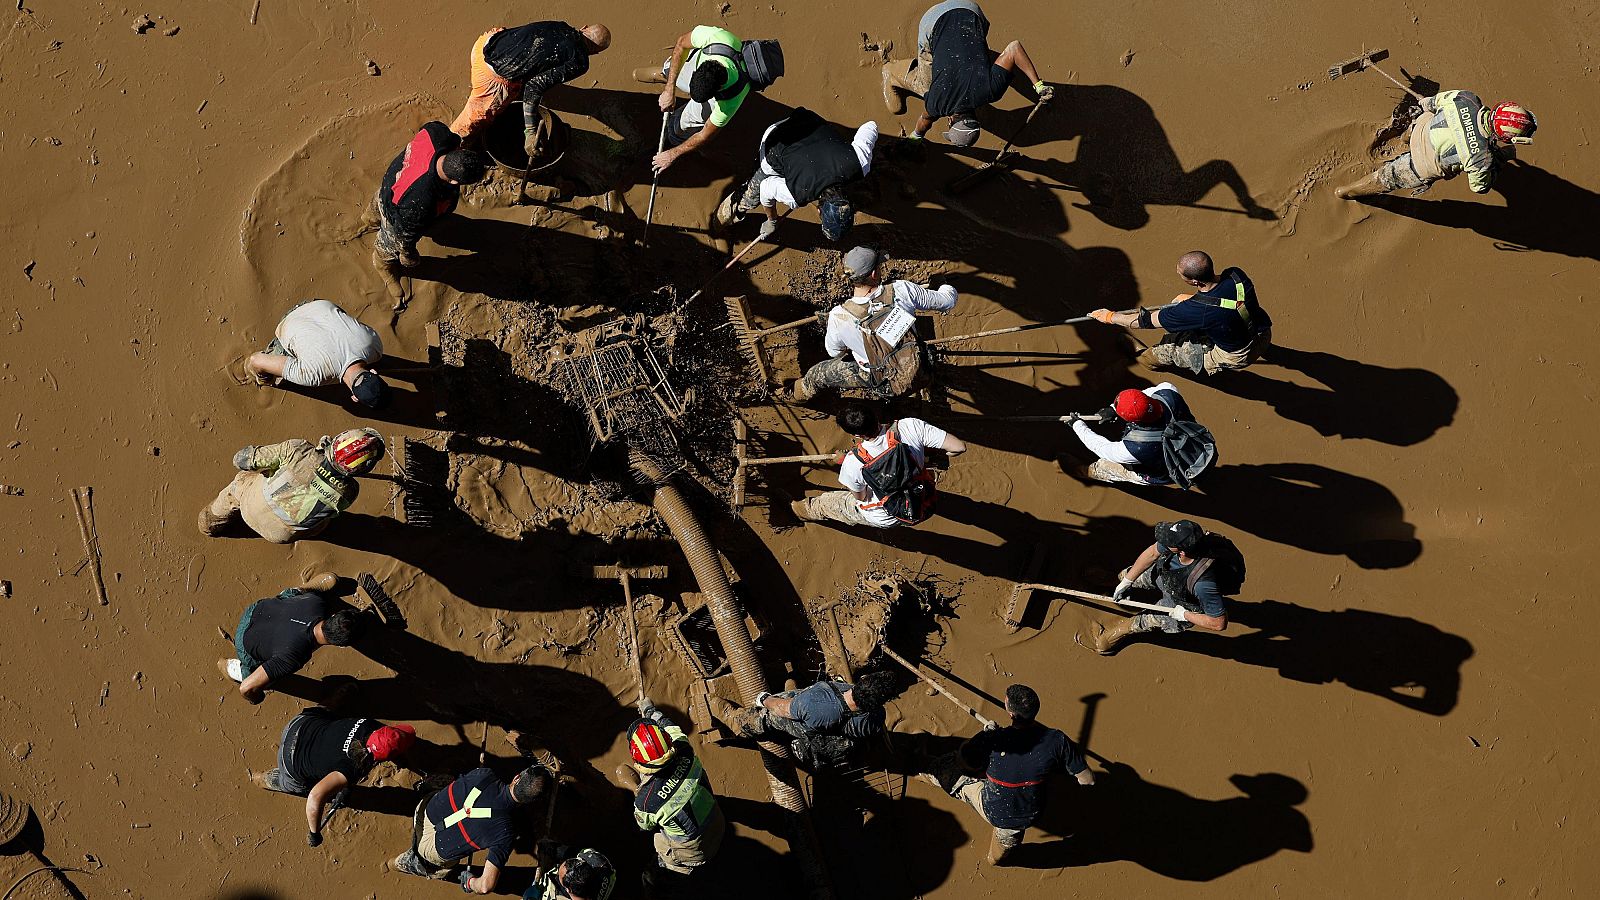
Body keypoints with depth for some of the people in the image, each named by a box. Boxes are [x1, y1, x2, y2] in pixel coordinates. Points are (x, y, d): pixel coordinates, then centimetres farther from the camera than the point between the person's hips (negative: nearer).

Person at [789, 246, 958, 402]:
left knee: (819, 372, 19)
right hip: (917, 371, 3)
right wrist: (948, 290, 18)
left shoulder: (839, 317, -26)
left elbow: (834, 351, -4)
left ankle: (799, 394, 50)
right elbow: (947, 302, -7)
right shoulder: (901, 290, -24)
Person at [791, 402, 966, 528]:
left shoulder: (852, 464, -30)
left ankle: (810, 510, 57)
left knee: (828, 501, 26)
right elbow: (959, 447, -24)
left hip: (885, 519, -2)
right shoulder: (911, 426, -29)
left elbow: (861, 497, -10)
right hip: (924, 507, 2)